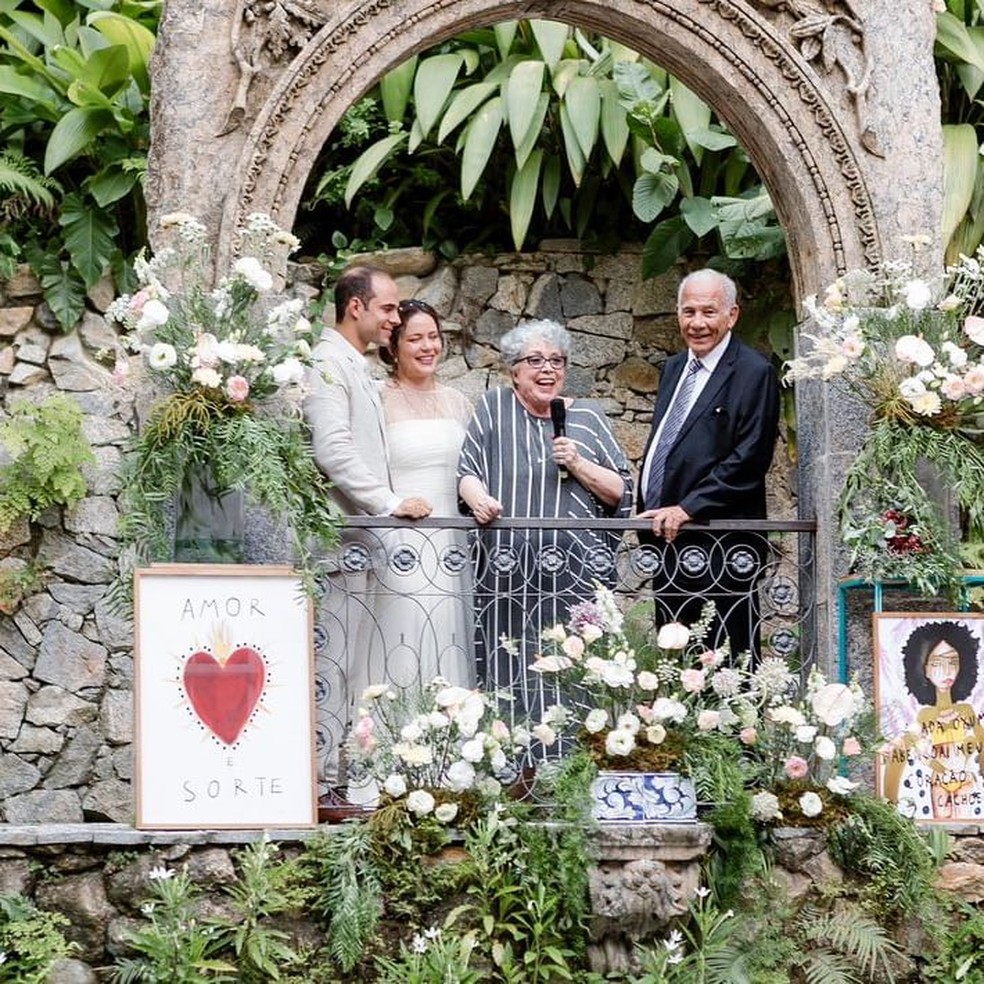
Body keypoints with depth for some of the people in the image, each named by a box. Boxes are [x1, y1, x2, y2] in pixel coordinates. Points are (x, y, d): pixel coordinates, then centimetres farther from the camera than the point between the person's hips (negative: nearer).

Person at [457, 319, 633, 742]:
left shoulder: (587, 416, 14)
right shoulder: (494, 408, 13)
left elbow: (620, 493, 12)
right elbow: (467, 472, 8)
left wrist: (578, 465, -4)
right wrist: (478, 498, -13)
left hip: (576, 577, 0)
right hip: (508, 576, 0)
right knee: (511, 681, -5)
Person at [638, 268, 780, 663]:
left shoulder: (754, 373, -7)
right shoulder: (674, 368, 19)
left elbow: (749, 459, -14)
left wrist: (688, 508, -18)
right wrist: (649, 515, 13)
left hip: (720, 546, -8)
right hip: (667, 542, 8)